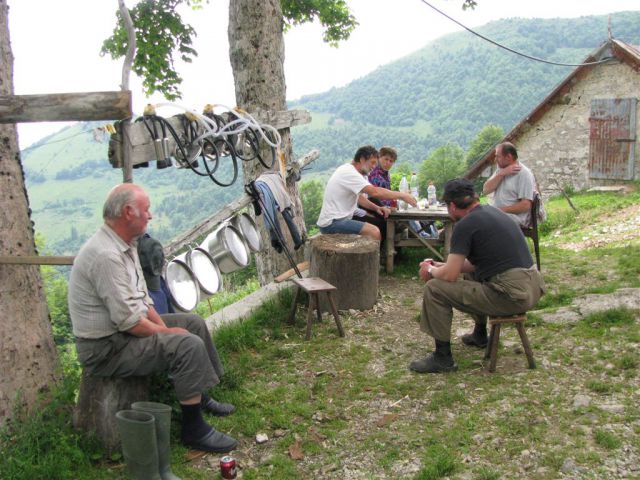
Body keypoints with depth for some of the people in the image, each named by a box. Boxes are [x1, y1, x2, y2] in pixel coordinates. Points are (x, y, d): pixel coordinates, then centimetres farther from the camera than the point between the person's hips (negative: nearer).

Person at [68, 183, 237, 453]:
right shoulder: (106, 255, -27)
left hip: (123, 327, 11)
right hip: (106, 347, -11)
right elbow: (129, 321, -27)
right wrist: (168, 333, -13)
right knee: (188, 345, -23)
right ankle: (194, 430, -10)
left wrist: (164, 328, 2)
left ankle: (200, 398, 27)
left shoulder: (124, 244, 6)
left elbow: (142, 298, 13)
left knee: (193, 323, 15)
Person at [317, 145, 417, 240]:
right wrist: (402, 195, -19)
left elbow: (358, 197, 22)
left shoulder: (348, 170, 14)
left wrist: (376, 207, 5)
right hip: (331, 223, -11)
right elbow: (375, 192, -27)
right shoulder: (349, 173, -17)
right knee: (374, 232, -24)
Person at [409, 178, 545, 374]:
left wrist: (430, 271, 10)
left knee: (434, 289, -4)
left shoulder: (465, 225, -12)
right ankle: (480, 335, 45)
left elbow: (450, 275, -11)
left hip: (512, 295, -10)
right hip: (533, 286, 10)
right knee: (472, 273, 35)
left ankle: (443, 358, 5)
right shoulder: (491, 211, 16)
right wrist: (441, 265, 27)